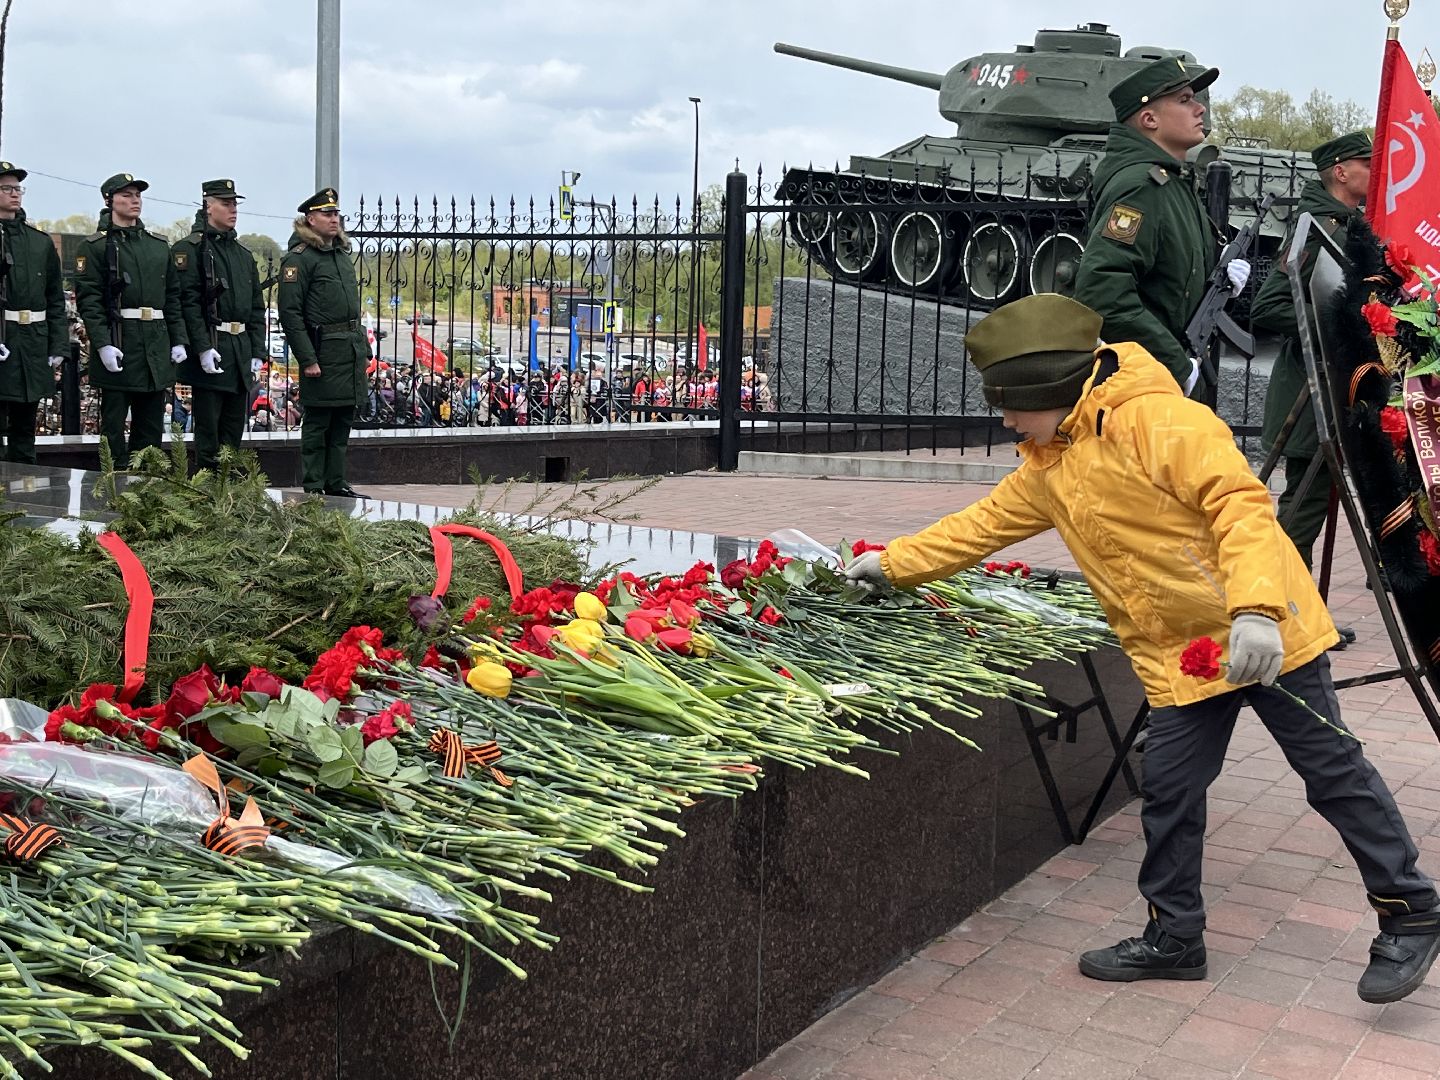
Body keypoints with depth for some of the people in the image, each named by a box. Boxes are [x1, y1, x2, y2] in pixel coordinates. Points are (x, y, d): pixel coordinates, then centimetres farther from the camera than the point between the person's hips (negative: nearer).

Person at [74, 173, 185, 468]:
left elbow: (173, 296, 16)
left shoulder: (159, 245, 16)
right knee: (114, 425, -1)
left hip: (157, 346, 5)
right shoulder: (95, 247, -1)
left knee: (151, 424, 9)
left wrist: (178, 340, 7)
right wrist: (102, 344, -19)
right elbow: (88, 299, -9)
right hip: (117, 345, -5)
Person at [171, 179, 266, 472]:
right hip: (210, 350, -7)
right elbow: (188, 302, -13)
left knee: (234, 433, 10)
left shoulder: (244, 254, 17)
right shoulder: (189, 249, -5)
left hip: (241, 354, 7)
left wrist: (257, 353, 9)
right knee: (208, 434, -3)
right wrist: (203, 348, -20)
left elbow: (257, 308, 17)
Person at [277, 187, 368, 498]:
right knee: (317, 425, -1)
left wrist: (364, 346, 18)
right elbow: (290, 313, -14)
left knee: (342, 423, 12)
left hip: (352, 350, 8)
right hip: (323, 352, -8)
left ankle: (336, 485, 19)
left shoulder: (343, 254, 17)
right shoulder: (298, 258, -9)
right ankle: (312, 489, 4)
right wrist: (307, 359, -18)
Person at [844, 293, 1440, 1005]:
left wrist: (1255, 606, -38)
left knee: (1331, 770, 3)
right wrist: (891, 564, 15)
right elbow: (981, 525, 18)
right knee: (1169, 791, 9)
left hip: (1265, 631, -8)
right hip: (1178, 654, 8)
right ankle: (1175, 937, 24)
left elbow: (1239, 500, -27)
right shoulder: (1047, 468, 9)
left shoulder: (1153, 420, -19)